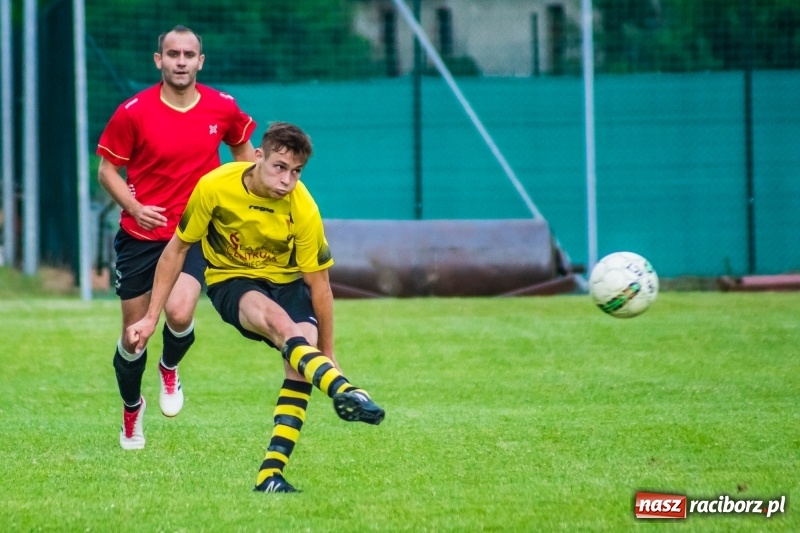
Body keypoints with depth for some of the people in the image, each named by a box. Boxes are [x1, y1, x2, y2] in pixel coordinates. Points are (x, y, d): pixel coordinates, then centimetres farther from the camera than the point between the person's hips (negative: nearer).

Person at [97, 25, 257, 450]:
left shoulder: (222, 108, -3)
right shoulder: (133, 112, -10)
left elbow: (242, 146, 17)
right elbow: (107, 168, -3)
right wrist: (134, 206, -19)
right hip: (140, 236, 0)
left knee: (179, 313, -24)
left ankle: (170, 370, 12)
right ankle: (131, 408, 34)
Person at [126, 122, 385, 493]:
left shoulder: (303, 208, -22)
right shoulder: (214, 187, -22)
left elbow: (319, 285, -12)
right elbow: (176, 250, -7)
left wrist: (327, 355, -7)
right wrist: (151, 318, -5)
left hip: (285, 280, 2)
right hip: (231, 280, -2)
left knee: (300, 360, -25)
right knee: (280, 323, -35)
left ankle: (271, 474, -23)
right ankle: (344, 391, -60)